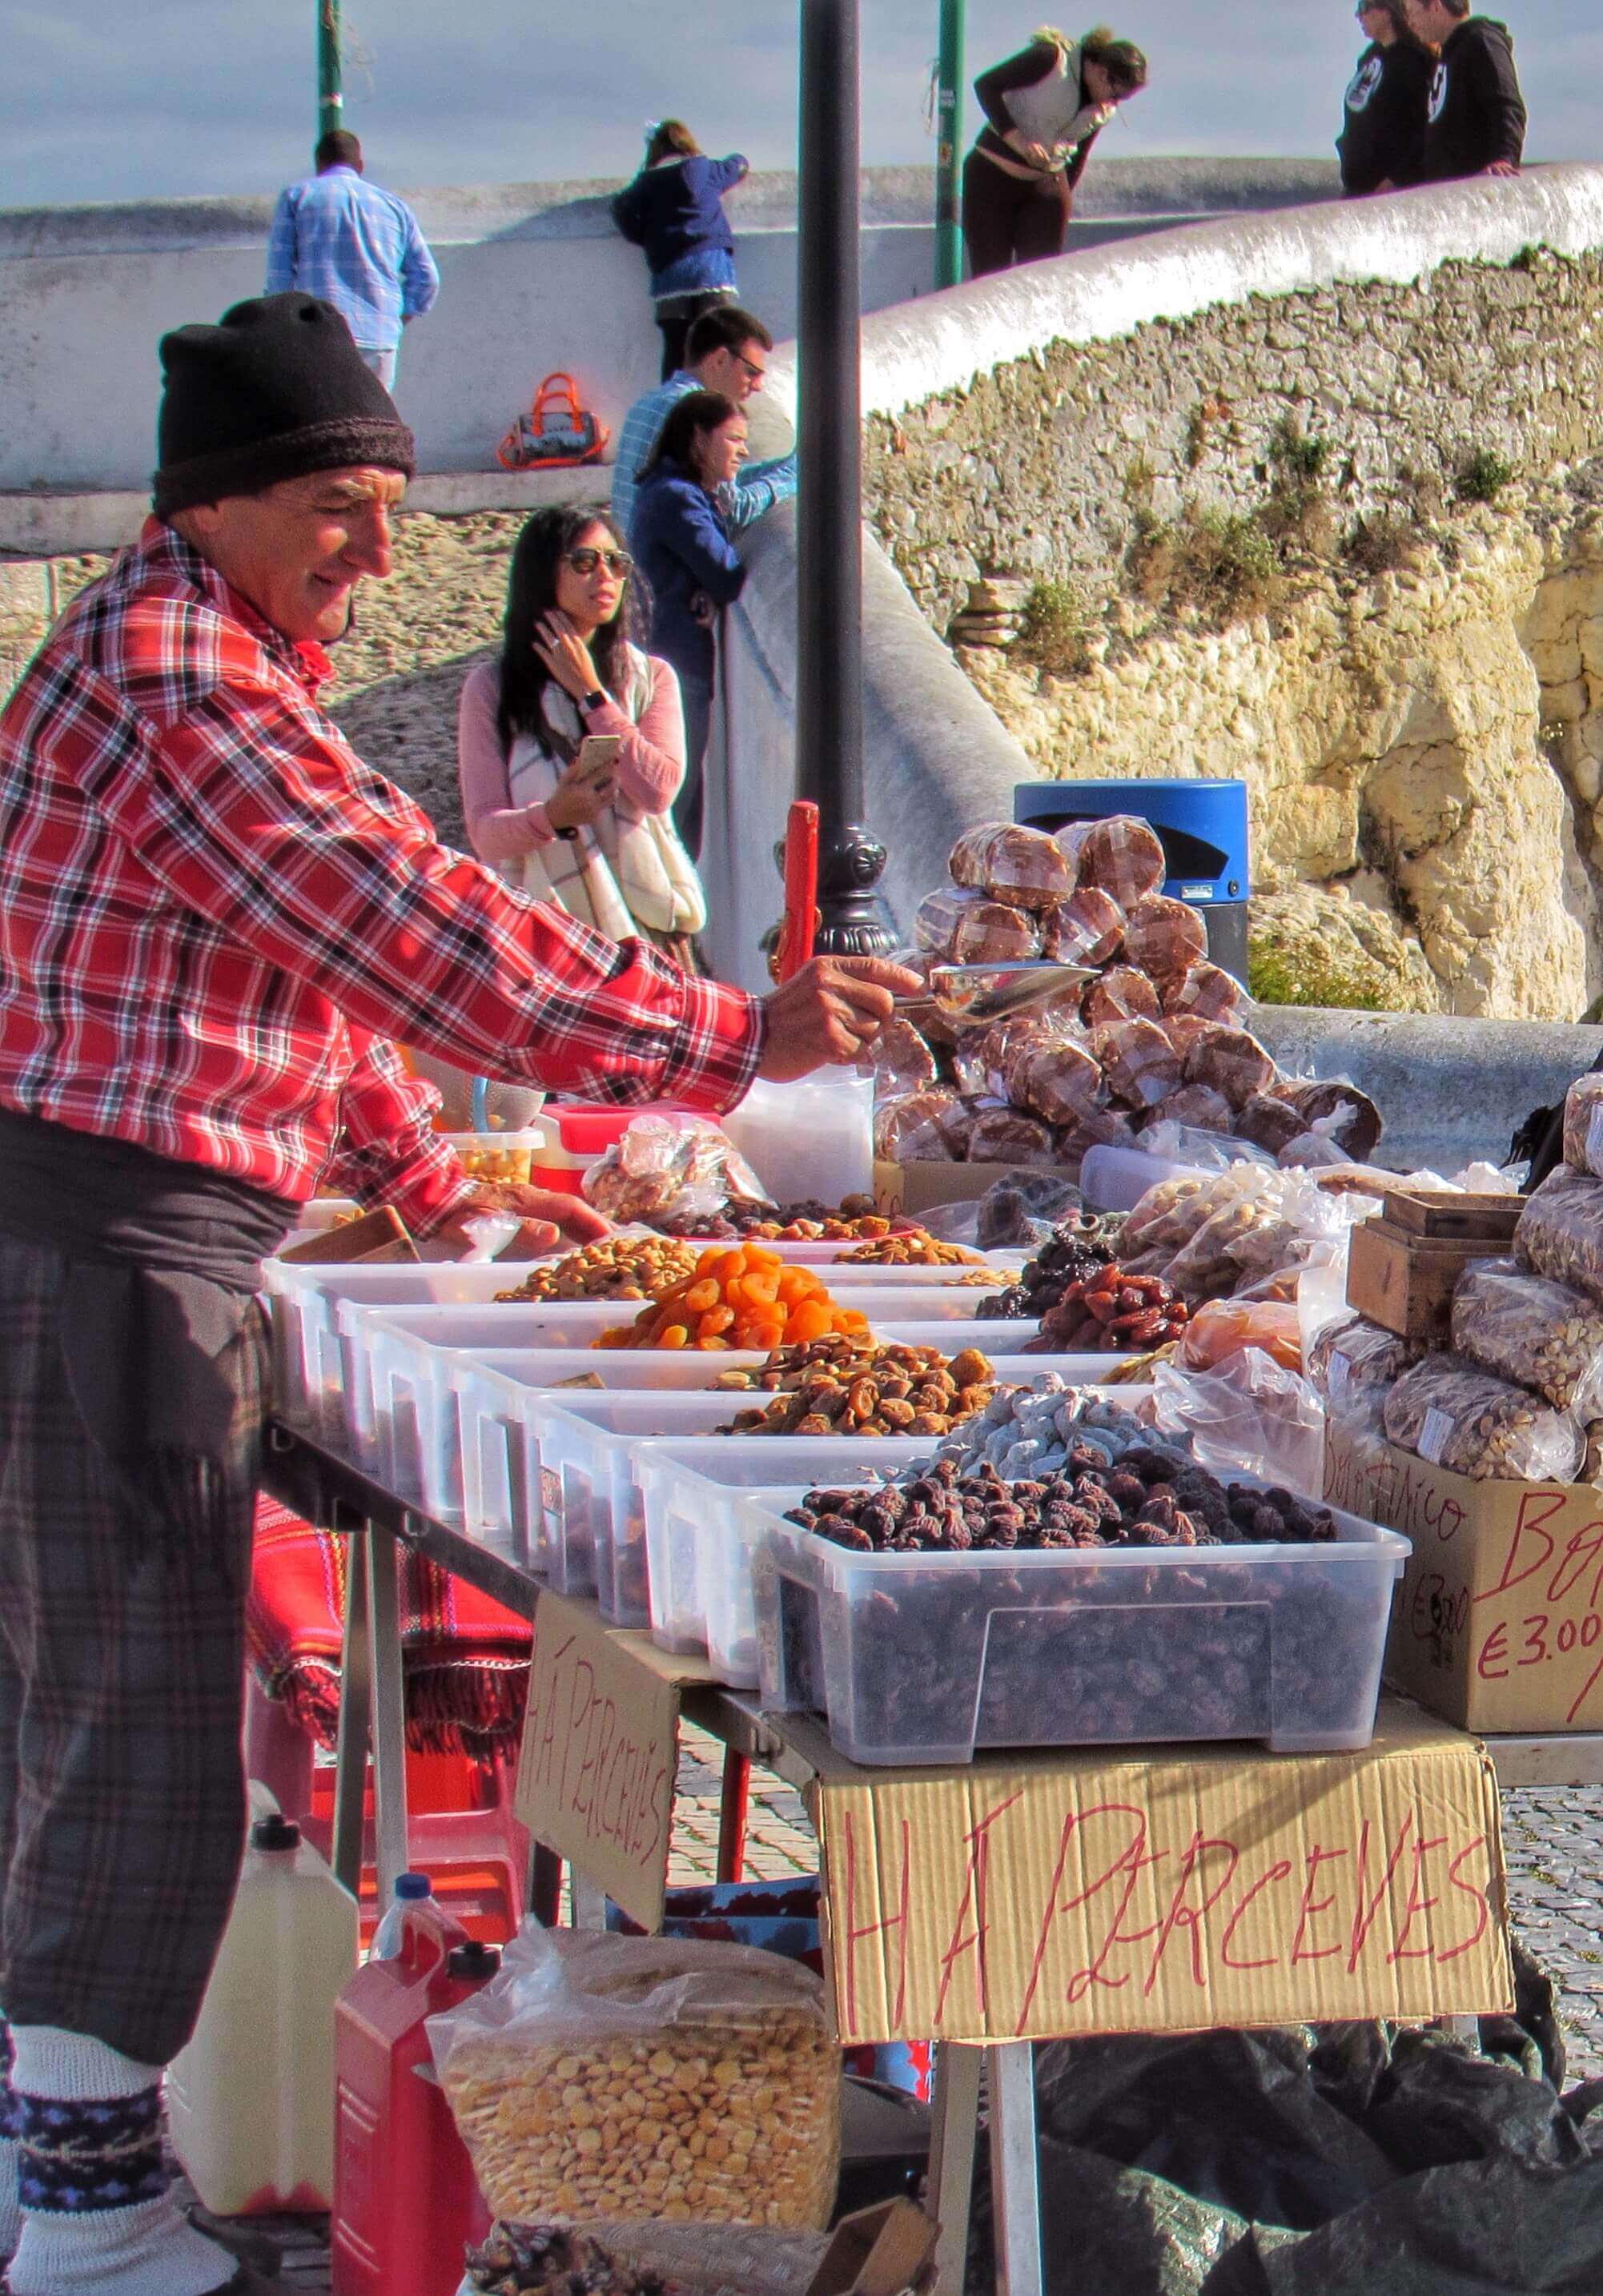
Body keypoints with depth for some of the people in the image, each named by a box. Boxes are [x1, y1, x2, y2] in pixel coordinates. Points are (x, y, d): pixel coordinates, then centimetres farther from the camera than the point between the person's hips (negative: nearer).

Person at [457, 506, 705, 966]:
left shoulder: (651, 678, 8)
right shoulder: (492, 688, 2)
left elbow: (658, 789, -9)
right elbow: (484, 831, -5)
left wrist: (590, 692, -5)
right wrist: (552, 816, -26)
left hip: (645, 922, 1)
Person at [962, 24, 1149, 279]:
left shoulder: (1104, 110, 4)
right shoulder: (1051, 59, -15)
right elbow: (986, 85, -17)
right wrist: (1018, 141, -25)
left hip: (1046, 185, 5)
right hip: (993, 175, -5)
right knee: (990, 274, -6)